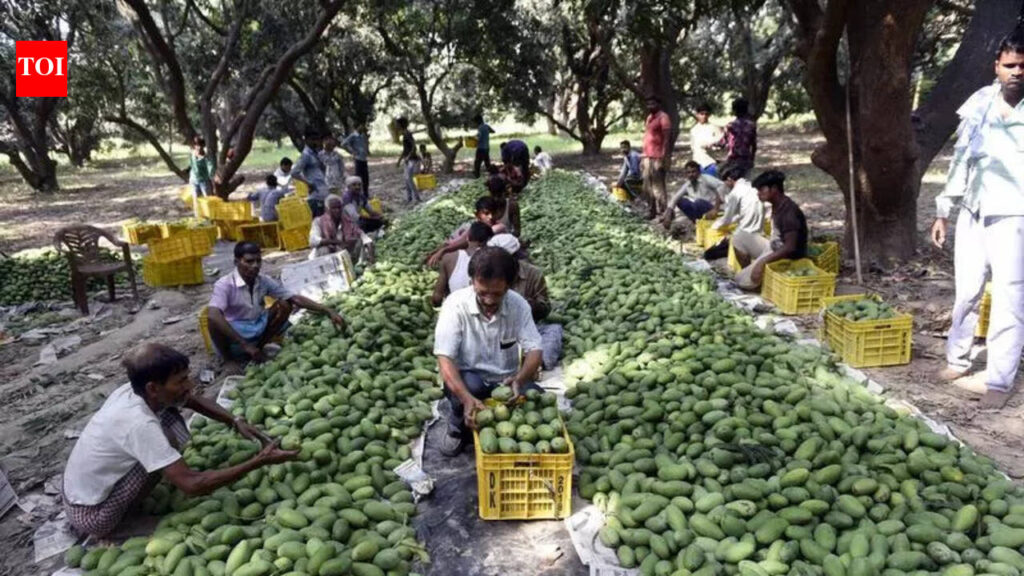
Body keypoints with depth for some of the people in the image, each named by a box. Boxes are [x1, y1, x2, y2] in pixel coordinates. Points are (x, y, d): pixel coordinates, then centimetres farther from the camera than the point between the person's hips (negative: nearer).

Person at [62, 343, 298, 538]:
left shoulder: (133, 390, -9)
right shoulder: (139, 424, -33)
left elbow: (193, 400, 9)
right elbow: (192, 485, -34)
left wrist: (236, 421, -8)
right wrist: (259, 461, -33)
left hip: (84, 491, 8)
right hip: (92, 515, -8)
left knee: (169, 415, 2)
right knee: (170, 436, -22)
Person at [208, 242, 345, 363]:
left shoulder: (264, 281, -5)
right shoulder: (225, 285, -21)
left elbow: (295, 298, -6)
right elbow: (214, 317, -37)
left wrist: (327, 311, -19)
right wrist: (245, 345, -43)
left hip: (256, 331, 5)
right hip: (232, 337, -5)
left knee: (284, 305, -11)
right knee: (215, 323, -37)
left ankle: (258, 348, -4)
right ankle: (228, 359, -9)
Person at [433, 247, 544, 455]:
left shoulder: (518, 304, -11)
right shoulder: (456, 304, -20)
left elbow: (534, 350, -14)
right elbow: (445, 360, -26)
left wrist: (519, 379, -37)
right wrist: (467, 398, -43)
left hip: (506, 382, 2)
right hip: (468, 381, -2)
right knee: (470, 384, -36)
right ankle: (458, 428, -1)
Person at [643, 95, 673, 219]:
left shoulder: (663, 117, -9)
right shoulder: (649, 117, 18)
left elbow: (667, 139, -14)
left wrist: (663, 158, -21)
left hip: (657, 158, -9)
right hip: (648, 157, 9)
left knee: (658, 187, -8)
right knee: (647, 187, 13)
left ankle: (663, 212, -2)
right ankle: (651, 211, 23)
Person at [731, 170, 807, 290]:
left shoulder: (789, 211, -25)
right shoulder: (777, 206, 4)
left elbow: (790, 248, -30)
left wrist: (763, 261, -30)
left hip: (787, 258, -9)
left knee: (743, 281, -17)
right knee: (739, 237, 5)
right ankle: (748, 273, 13)